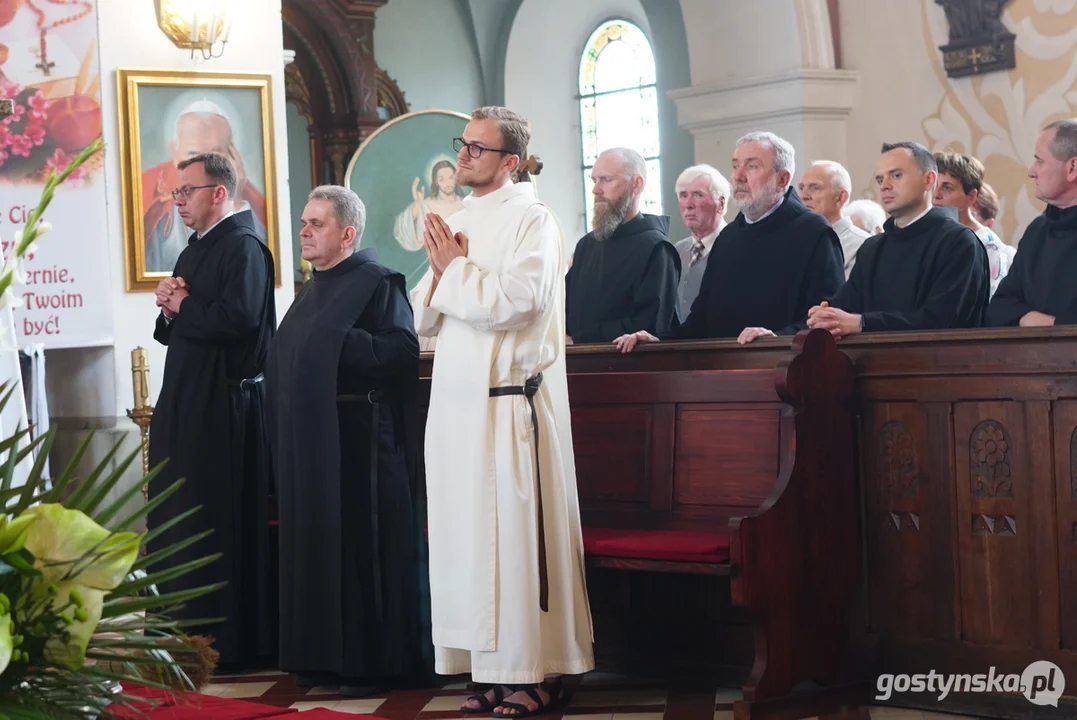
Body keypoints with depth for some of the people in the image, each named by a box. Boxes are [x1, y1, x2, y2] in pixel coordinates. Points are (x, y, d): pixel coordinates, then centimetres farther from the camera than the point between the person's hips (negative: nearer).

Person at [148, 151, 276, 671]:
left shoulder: (243, 247, -11)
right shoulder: (193, 252, 19)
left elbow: (238, 317, -26)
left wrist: (182, 307, -9)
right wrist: (168, 309, 0)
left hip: (226, 407, -10)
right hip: (185, 405, 10)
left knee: (224, 527, -5)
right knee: (179, 522, 11)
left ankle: (235, 643, 2)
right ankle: (190, 635, 19)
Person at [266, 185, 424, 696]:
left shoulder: (377, 282, -9)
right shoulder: (315, 289, 17)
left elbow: (401, 350, -19)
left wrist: (339, 342, -18)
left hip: (357, 440, -9)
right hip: (310, 441, 9)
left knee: (361, 547, -4)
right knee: (317, 544, 10)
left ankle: (374, 663, 2)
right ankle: (324, 658, 17)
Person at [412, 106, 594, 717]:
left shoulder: (532, 220, -6)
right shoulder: (459, 223, 16)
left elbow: (515, 301, -20)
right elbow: (425, 318, 17)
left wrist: (456, 267, -9)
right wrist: (440, 273, -2)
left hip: (511, 404, -7)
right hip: (458, 400, 7)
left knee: (517, 531, -6)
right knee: (469, 532, 7)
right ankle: (498, 667, 13)